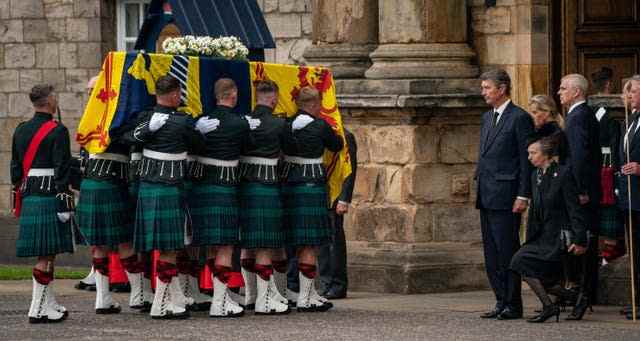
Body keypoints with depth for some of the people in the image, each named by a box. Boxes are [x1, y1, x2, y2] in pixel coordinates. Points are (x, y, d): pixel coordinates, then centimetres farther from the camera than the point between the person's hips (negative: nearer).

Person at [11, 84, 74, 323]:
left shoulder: (21, 131, 11)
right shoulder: (57, 131, -11)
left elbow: (15, 169, 15)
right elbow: (62, 170, -15)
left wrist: (18, 200, 21)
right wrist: (64, 203, -13)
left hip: (28, 197, 7)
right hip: (49, 197, -7)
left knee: (43, 253, 15)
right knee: (47, 254, -5)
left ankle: (49, 304, 22)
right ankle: (38, 310, -6)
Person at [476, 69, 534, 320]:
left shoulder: (519, 118, -8)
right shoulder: (487, 118, 18)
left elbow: (527, 160, -10)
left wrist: (523, 196, -15)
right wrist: (479, 185, 15)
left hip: (506, 196, -9)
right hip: (486, 196, 9)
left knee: (507, 251, -7)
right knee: (492, 254, 9)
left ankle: (513, 305, -3)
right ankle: (502, 302, 14)